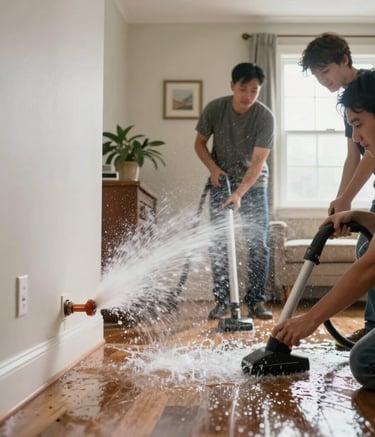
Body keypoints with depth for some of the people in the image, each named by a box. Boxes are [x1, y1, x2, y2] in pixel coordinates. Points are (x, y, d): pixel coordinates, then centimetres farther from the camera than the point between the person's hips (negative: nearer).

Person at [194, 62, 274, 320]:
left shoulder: (265, 117, -19)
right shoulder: (215, 109, -12)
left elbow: (258, 161, -24)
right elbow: (200, 143, 2)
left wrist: (239, 193, -34)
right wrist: (213, 168, -13)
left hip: (253, 185, -1)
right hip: (221, 183, 1)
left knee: (258, 245, -4)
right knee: (218, 244, -2)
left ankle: (256, 301, 6)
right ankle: (222, 301, 8)